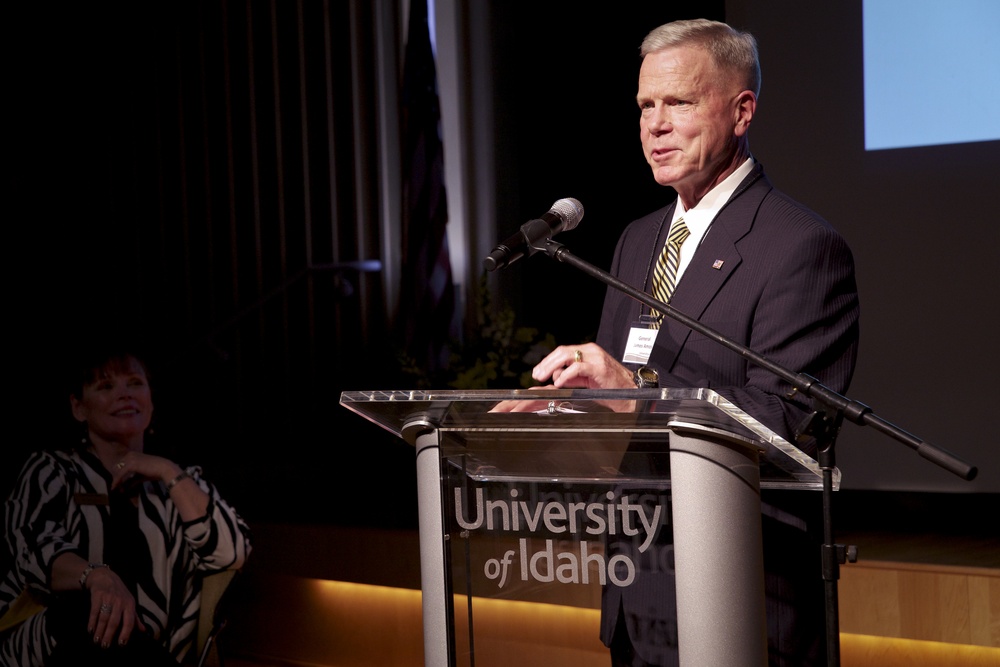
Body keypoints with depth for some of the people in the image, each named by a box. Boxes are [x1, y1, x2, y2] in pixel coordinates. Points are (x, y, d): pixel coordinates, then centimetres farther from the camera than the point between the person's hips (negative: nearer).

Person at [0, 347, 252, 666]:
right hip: (45, 640, -1)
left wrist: (169, 474, -1)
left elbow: (232, 553, 3)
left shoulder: (176, 482, 20)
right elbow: (37, 547, -11)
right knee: (95, 611, -38)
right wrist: (97, 576, -33)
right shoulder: (50, 470, 11)